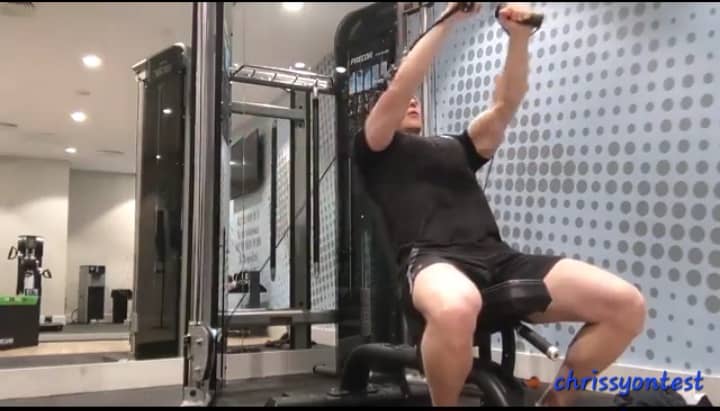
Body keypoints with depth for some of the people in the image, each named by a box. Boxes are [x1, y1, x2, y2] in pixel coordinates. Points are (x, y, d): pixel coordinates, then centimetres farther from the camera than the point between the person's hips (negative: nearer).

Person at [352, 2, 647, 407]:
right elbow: (398, 89, 2)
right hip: (432, 260, -5)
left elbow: (505, 105, 22)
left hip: (498, 258, 6)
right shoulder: (377, 150, 18)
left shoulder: (457, 148, 34)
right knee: (456, 311, -45)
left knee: (626, 304, -14)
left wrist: (519, 38, 9)